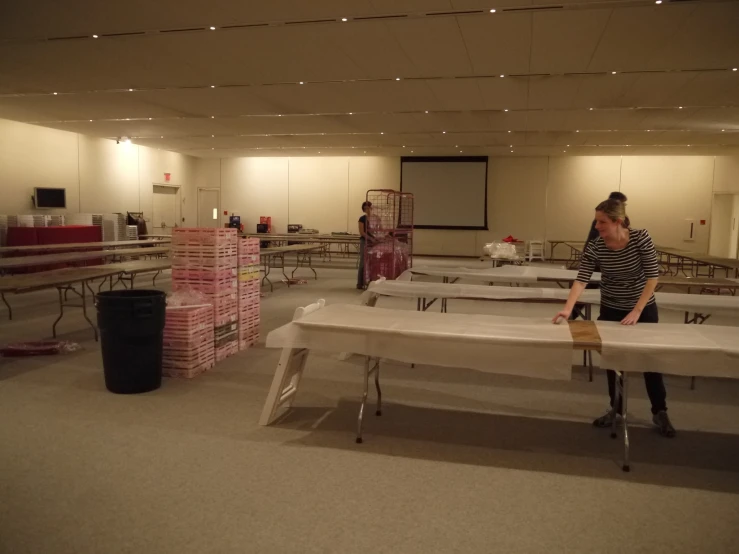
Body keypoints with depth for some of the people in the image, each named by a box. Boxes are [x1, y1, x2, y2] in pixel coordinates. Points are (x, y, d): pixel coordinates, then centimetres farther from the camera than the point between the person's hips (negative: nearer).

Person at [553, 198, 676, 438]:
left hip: (644, 308, -1)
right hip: (611, 310, 2)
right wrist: (567, 309, -39)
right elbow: (581, 280, -24)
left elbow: (653, 276, -19)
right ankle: (616, 408, 27)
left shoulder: (641, 238, -22)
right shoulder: (594, 246, -19)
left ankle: (660, 412, 24)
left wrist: (636, 312, -23)